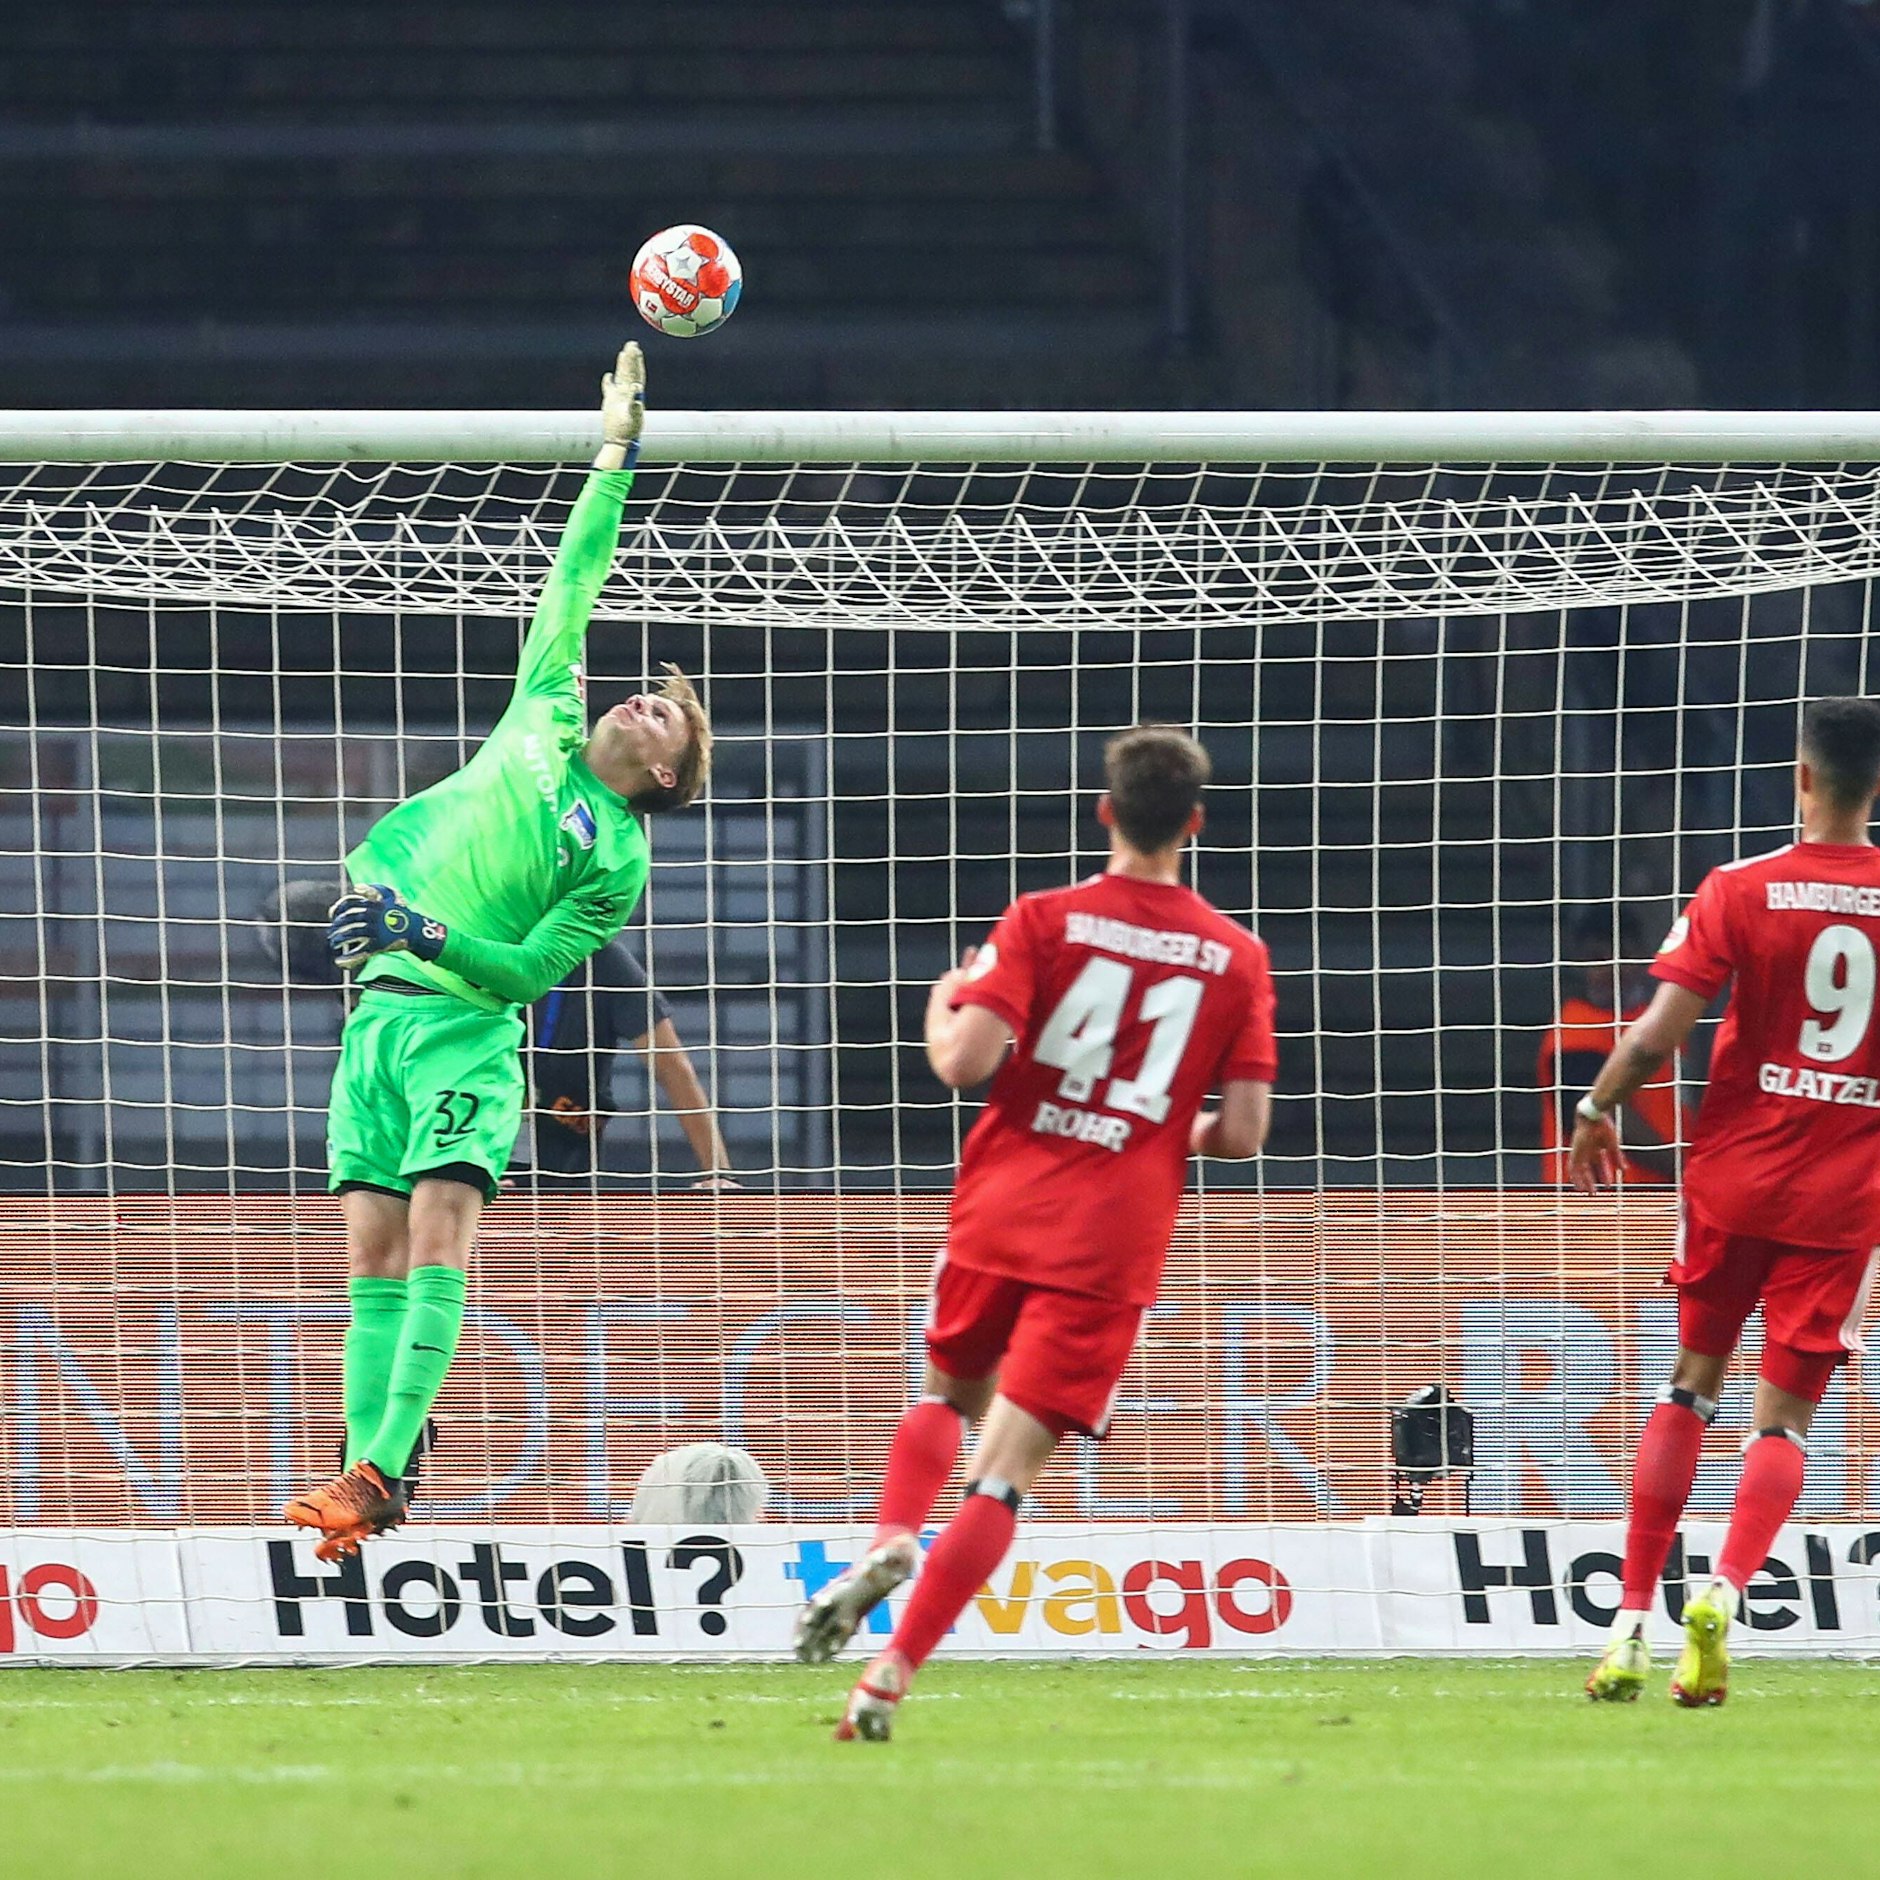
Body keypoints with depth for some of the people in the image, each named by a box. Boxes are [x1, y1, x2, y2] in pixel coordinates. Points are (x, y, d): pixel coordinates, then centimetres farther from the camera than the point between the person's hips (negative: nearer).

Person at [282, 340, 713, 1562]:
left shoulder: (617, 858, 1)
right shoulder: (544, 719, 15)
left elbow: (530, 971, -7)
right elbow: (575, 579, 18)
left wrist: (426, 935, -21)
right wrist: (617, 454, 15)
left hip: (466, 1026, -5)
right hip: (380, 1011, 5)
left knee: (438, 1235, -19)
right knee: (374, 1254, 0)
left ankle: (382, 1468, -28)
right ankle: (367, 1473, -2)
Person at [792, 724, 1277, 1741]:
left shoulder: (1043, 921, -3)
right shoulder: (1237, 959, 2)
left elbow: (965, 1061, -13)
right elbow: (1243, 1132, -1)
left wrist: (943, 1009, 9)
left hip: (1000, 1209, 1)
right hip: (1114, 1242, -1)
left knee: (951, 1393, 27)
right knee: (1004, 1473, -2)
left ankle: (889, 1542, 0)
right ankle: (889, 1679, -14)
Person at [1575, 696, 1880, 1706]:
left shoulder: (1742, 890, -7)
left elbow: (1662, 1024, -11)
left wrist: (1598, 1109, 4)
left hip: (1737, 1172, 0)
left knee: (1690, 1384, 14)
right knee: (1786, 1413, 3)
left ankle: (1632, 1621, 12)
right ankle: (1723, 1593, -21)